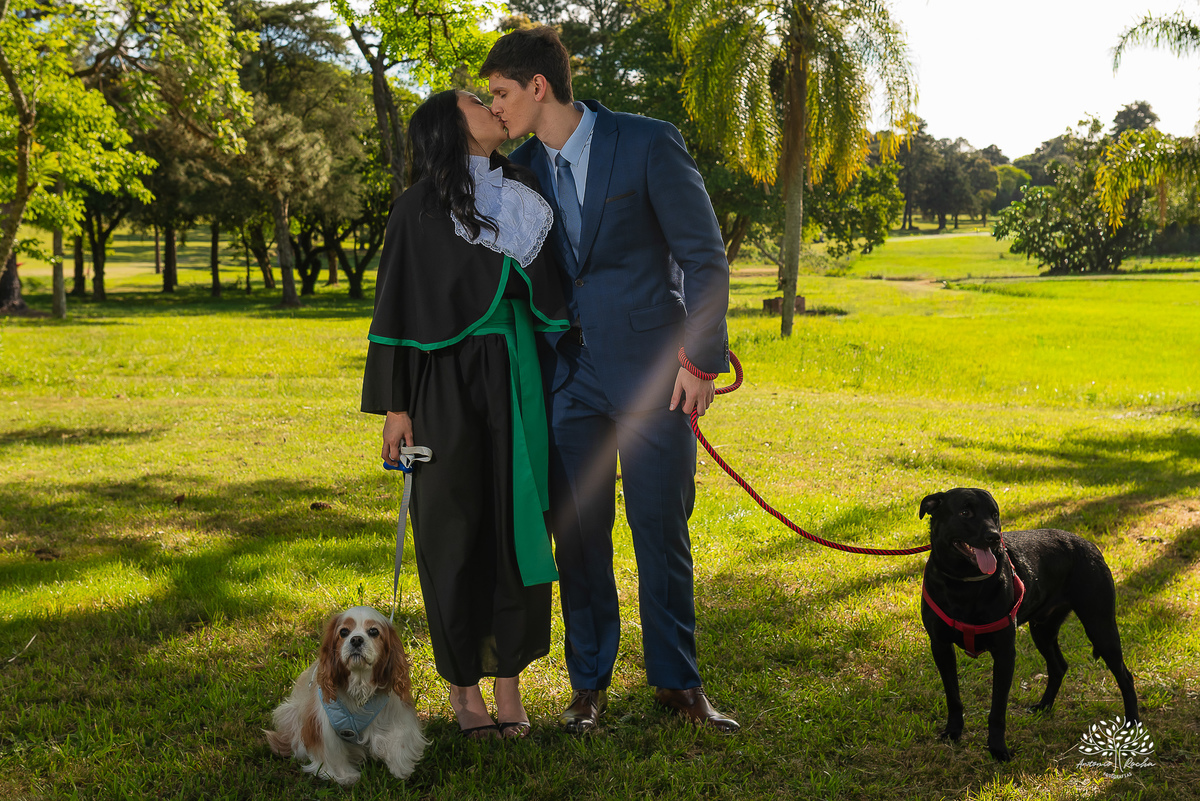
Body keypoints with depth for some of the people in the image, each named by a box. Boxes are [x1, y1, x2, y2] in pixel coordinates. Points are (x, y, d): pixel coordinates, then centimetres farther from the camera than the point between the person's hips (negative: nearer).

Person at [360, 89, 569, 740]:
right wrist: (394, 404, -7)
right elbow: (395, 306, -2)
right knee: (454, 528, 2)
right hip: (446, 384, -4)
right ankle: (462, 683, 14)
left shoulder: (523, 196, 12)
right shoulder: (418, 208, -1)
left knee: (517, 524, 3)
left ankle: (508, 679, 13)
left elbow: (549, 291, 16)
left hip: (517, 381, 4)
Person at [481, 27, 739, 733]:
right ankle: (590, 684, 21)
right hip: (571, 377, 4)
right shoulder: (522, 168, 6)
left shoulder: (649, 144, -8)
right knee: (578, 535, 6)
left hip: (651, 373, -4)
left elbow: (705, 256, -6)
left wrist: (701, 359, -10)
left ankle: (677, 682, 20)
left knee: (663, 532, 4)